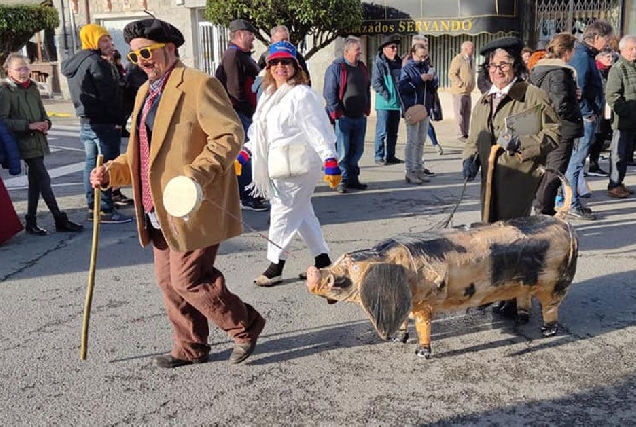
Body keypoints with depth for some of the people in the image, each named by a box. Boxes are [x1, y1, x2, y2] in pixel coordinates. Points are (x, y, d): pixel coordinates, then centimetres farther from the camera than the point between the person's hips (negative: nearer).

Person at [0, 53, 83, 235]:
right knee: (43, 179, -9)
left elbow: (42, 111, 22)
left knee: (35, 181, 10)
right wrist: (29, 125, -18)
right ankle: (60, 220, -4)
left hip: (38, 140, 7)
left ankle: (31, 222, 19)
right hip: (24, 142, -7)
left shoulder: (32, 87, 13)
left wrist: (46, 123, 0)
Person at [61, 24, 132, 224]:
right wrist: (118, 119, -9)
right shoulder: (96, 62, -14)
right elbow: (109, 94, -16)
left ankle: (92, 207, 18)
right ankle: (106, 210, -3)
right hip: (104, 123, -9)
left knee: (91, 163, 13)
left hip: (86, 122, 9)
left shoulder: (74, 64, 15)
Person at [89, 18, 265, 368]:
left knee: (188, 280, -6)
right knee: (168, 281, 12)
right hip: (158, 211, 9)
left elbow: (230, 135, -18)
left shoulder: (198, 85, -11)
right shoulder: (145, 93, 18)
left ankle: (245, 326, 15)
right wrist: (111, 172, 7)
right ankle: (191, 348, 28)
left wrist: (198, 175, -29)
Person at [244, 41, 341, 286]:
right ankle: (323, 261, 27)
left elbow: (317, 130, -17)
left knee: (283, 213, -2)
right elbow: (260, 132, 23)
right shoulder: (269, 96, 15)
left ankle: (275, 267, 10)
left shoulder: (302, 95, -12)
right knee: (303, 215, 15)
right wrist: (244, 153, 17)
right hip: (279, 166, 9)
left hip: (298, 167, -9)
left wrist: (330, 161, -23)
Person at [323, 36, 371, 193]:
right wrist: (337, 113, -13)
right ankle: (343, 180, 5)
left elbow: (367, 90, 24)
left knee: (357, 150, 12)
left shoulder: (362, 67, 14)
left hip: (360, 117, 7)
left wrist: (367, 109, 15)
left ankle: (353, 178, 22)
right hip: (343, 118, -7)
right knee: (343, 151, -3)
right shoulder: (336, 68, -8)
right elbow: (329, 93, -11)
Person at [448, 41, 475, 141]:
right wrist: (462, 84, -19)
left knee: (467, 113, 11)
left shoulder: (471, 59, 15)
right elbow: (451, 74, -17)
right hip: (459, 91, -8)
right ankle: (461, 134, 1)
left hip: (468, 91, 8)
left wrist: (472, 85, 15)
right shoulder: (458, 59, -12)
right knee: (459, 113, -3)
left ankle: (466, 133, 18)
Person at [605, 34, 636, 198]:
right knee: (618, 153, -2)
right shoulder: (618, 69, -10)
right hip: (623, 120, -8)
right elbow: (612, 97, -17)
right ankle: (614, 186, 5)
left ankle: (619, 182, 22)